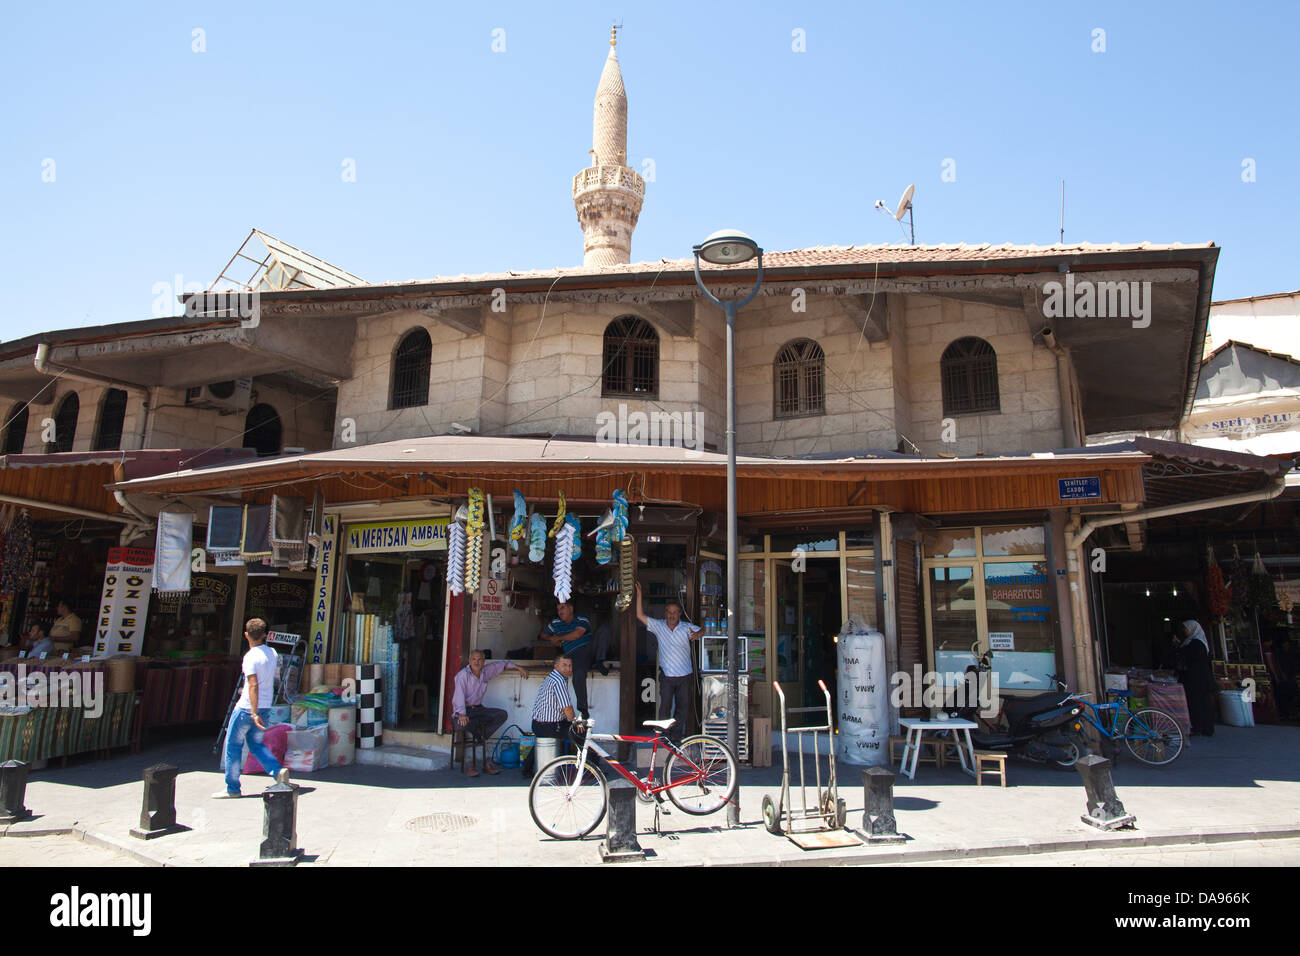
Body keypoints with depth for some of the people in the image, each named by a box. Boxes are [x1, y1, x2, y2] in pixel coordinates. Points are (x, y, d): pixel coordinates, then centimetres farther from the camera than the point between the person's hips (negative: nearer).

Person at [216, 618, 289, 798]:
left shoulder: (251, 657, -16)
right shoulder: (272, 653, 6)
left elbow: (253, 685, -24)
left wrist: (254, 713, -25)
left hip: (246, 708, -7)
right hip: (265, 707, 7)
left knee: (233, 745, 8)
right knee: (256, 744, 17)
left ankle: (232, 788, 14)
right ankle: (278, 771, -3)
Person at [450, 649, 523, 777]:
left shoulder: (486, 671, 4)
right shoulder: (462, 675, -15)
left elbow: (501, 664, 25)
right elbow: (459, 695, -29)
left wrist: (516, 668, 17)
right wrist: (461, 714, -44)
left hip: (478, 709, 6)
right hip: (464, 710, -6)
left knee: (502, 715, -14)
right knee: (465, 724, -38)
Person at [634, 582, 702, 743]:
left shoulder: (686, 628, -2)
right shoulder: (658, 626, 0)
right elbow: (640, 615, -3)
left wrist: (697, 634, -28)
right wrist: (639, 594, -10)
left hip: (685, 676, 1)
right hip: (667, 676, -1)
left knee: (683, 708, 8)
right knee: (665, 707, 0)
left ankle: (676, 735, 21)